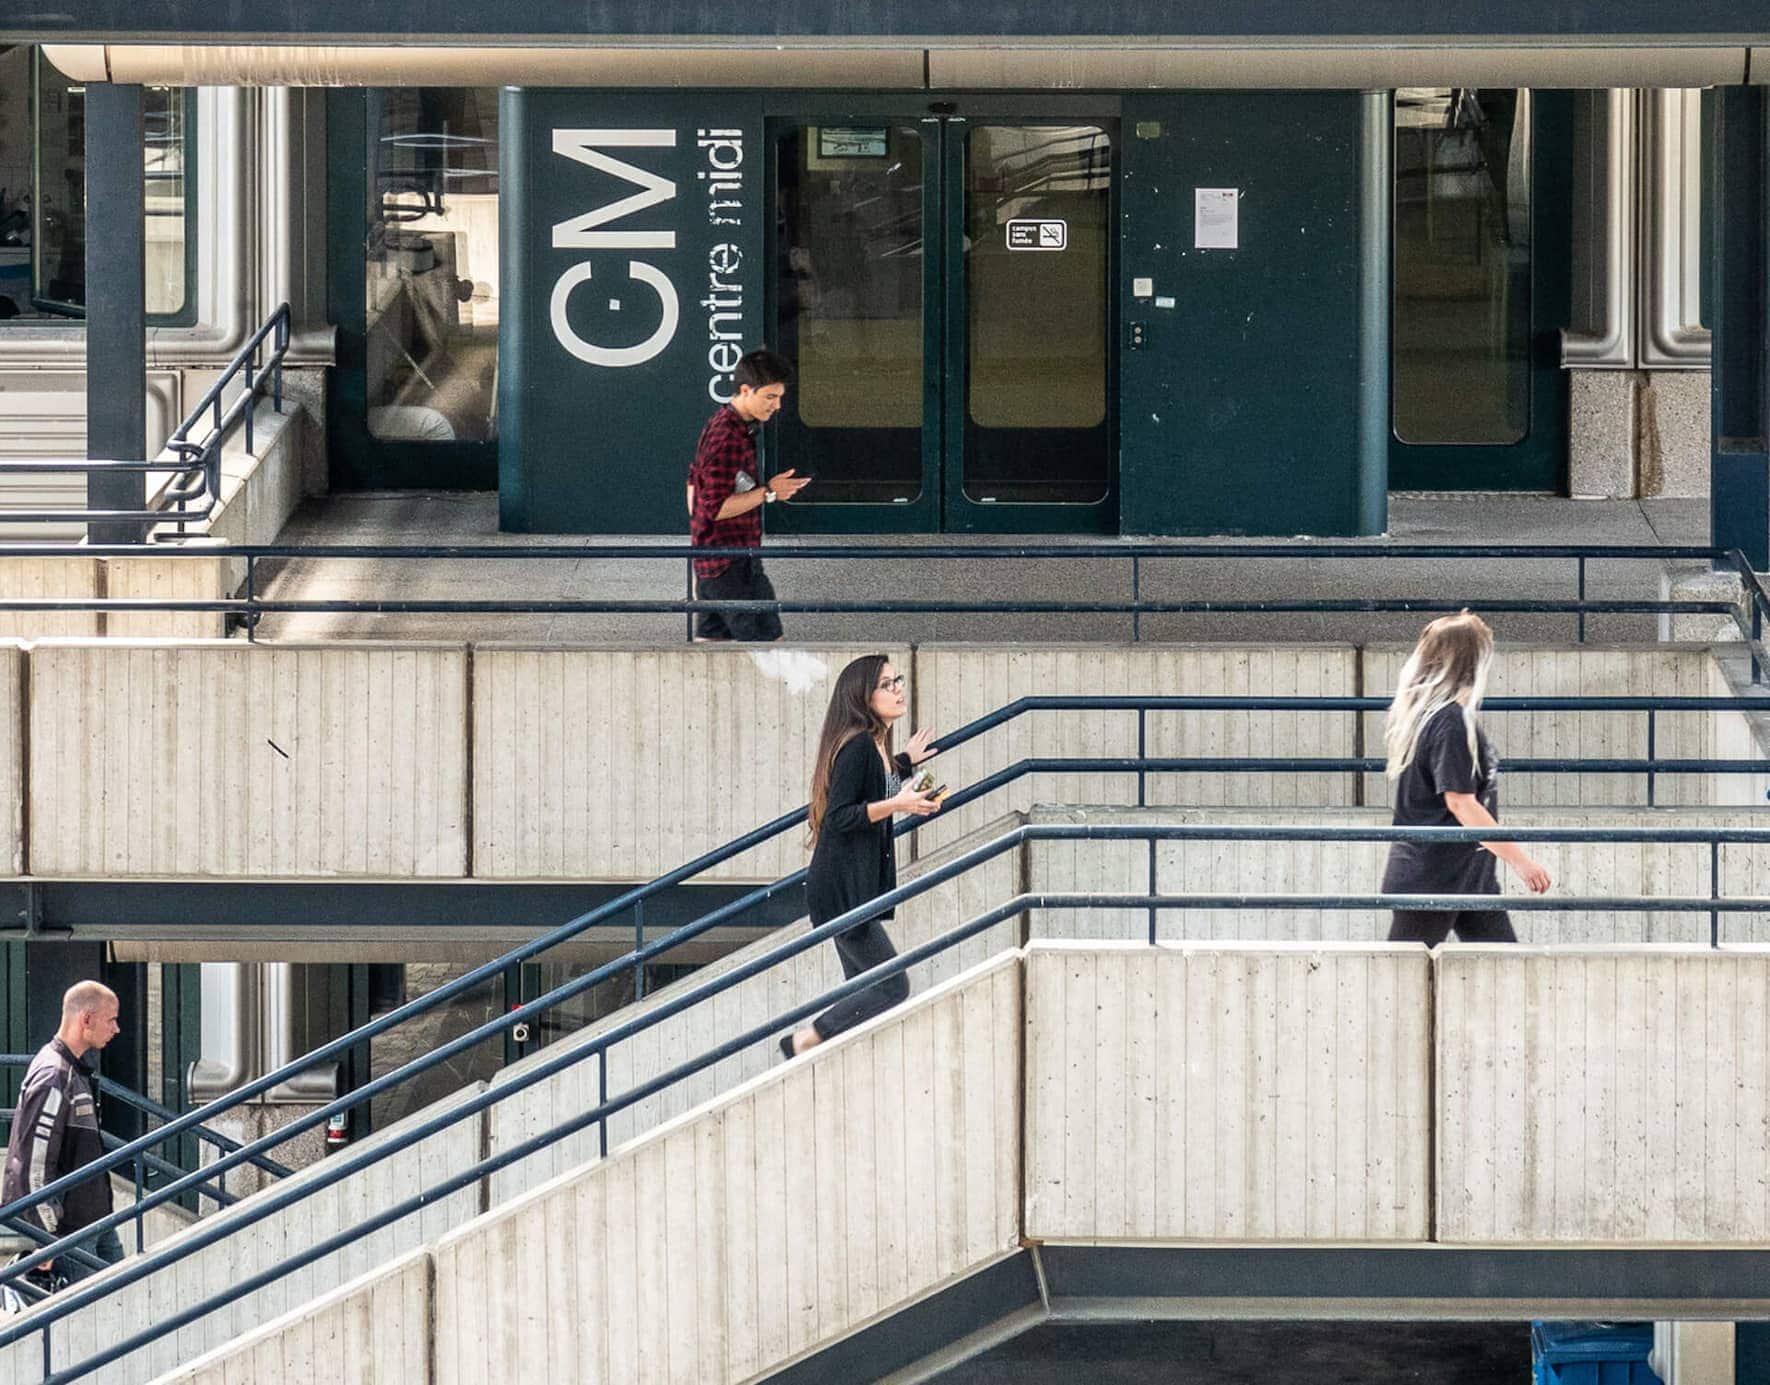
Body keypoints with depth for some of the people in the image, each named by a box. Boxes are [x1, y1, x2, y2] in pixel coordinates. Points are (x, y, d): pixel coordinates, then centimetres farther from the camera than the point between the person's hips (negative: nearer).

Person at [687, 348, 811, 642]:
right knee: (767, 642, -7)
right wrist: (768, 492, -19)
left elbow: (693, 483, 24)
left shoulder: (718, 425, 13)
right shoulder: (729, 439, -20)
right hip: (731, 563, -10)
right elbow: (717, 508, -23)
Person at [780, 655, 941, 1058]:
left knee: (866, 988, 11)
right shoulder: (857, 746, -18)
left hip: (858, 885, 10)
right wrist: (897, 805, -28)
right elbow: (839, 817, -23)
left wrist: (903, 763, 32)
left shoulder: (875, 745, 11)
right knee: (891, 987, -8)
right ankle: (802, 1042, -2)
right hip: (842, 888, -10)